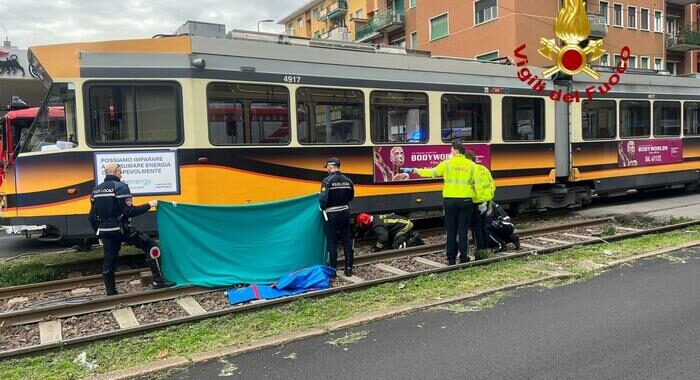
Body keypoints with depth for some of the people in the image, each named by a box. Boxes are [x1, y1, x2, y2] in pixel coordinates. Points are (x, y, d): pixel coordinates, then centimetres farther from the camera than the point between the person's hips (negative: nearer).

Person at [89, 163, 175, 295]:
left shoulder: (96, 189, 12)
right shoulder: (120, 186, -11)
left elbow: (92, 216, 13)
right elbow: (129, 211, -18)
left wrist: (99, 231, 23)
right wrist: (149, 205, -11)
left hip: (105, 230, 7)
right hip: (120, 229, -7)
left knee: (109, 260, 13)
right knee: (150, 245, 0)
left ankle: (111, 293, 18)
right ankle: (158, 281, -3)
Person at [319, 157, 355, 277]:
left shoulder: (327, 181, -16)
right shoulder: (348, 181, 1)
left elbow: (323, 199, -22)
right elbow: (351, 197, 7)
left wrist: (323, 208, -3)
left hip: (332, 215, -5)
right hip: (345, 213, 5)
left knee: (332, 243, 4)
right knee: (347, 241, 11)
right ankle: (348, 269, 17)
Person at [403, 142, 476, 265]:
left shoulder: (447, 163, -2)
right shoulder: (471, 165, 2)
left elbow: (431, 172, 2)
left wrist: (414, 170, 12)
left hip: (450, 200, -1)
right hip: (466, 201, 1)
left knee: (451, 231, 7)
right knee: (463, 230, 6)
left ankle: (451, 259, 11)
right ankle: (464, 258, 8)